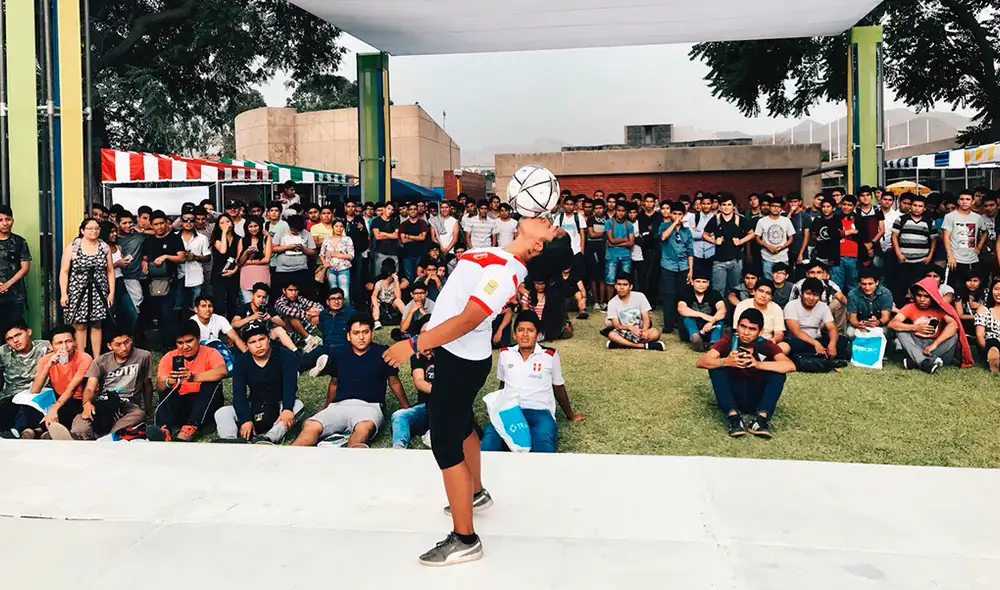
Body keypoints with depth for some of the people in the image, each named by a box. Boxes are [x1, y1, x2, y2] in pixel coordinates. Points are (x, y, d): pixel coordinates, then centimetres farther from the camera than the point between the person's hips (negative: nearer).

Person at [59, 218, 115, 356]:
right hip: (78, 293, -2)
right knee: (80, 326, 0)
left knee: (96, 326, 7)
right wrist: (63, 294, -8)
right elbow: (64, 272, -3)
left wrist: (112, 292, 3)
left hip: (99, 293, 2)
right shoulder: (72, 247, -3)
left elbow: (110, 271, 8)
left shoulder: (105, 247, 5)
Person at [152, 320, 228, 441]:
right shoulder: (169, 357, 2)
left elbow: (222, 371, -29)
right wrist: (168, 382, -35)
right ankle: (165, 430, -49)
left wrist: (194, 378, -43)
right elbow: (159, 386, -11)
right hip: (178, 404, 2)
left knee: (213, 382, -26)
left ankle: (190, 428, -41)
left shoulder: (210, 353, -6)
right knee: (166, 391, -23)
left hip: (205, 404, -2)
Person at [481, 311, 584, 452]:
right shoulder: (505, 354, 9)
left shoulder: (550, 355, 3)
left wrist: (570, 415, 27)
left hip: (540, 411, -2)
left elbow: (558, 387, 17)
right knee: (491, 435, -34)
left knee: (544, 440, -39)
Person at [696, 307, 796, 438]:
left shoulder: (766, 346, -7)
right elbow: (700, 362, -20)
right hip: (732, 397, 0)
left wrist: (758, 364, -37)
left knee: (779, 371, -20)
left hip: (757, 399, 0)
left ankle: (762, 417, -30)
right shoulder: (728, 342, -7)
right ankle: (733, 416, -30)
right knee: (716, 366, -22)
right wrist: (726, 362, -38)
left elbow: (790, 366, -24)